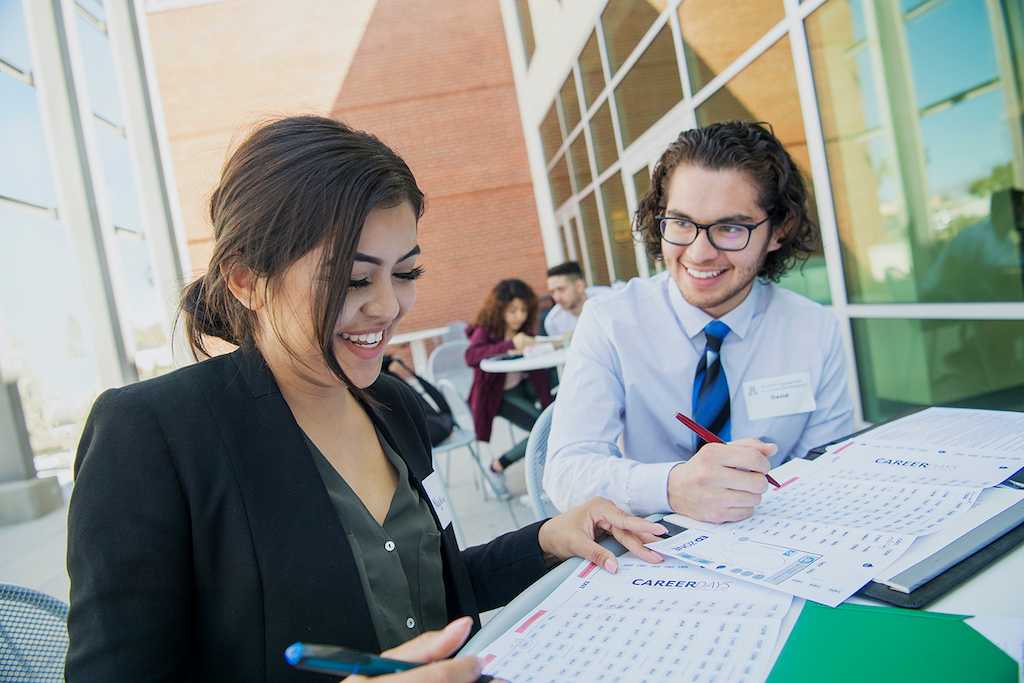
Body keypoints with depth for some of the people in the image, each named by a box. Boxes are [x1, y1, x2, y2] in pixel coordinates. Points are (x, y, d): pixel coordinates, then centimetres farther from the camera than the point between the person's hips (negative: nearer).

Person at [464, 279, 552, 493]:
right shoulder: (484, 331, -16)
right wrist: (510, 344, -50)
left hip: (522, 385, 6)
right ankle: (497, 466, -2)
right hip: (497, 394, -5)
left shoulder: (525, 329, -1)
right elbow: (471, 356, -38)